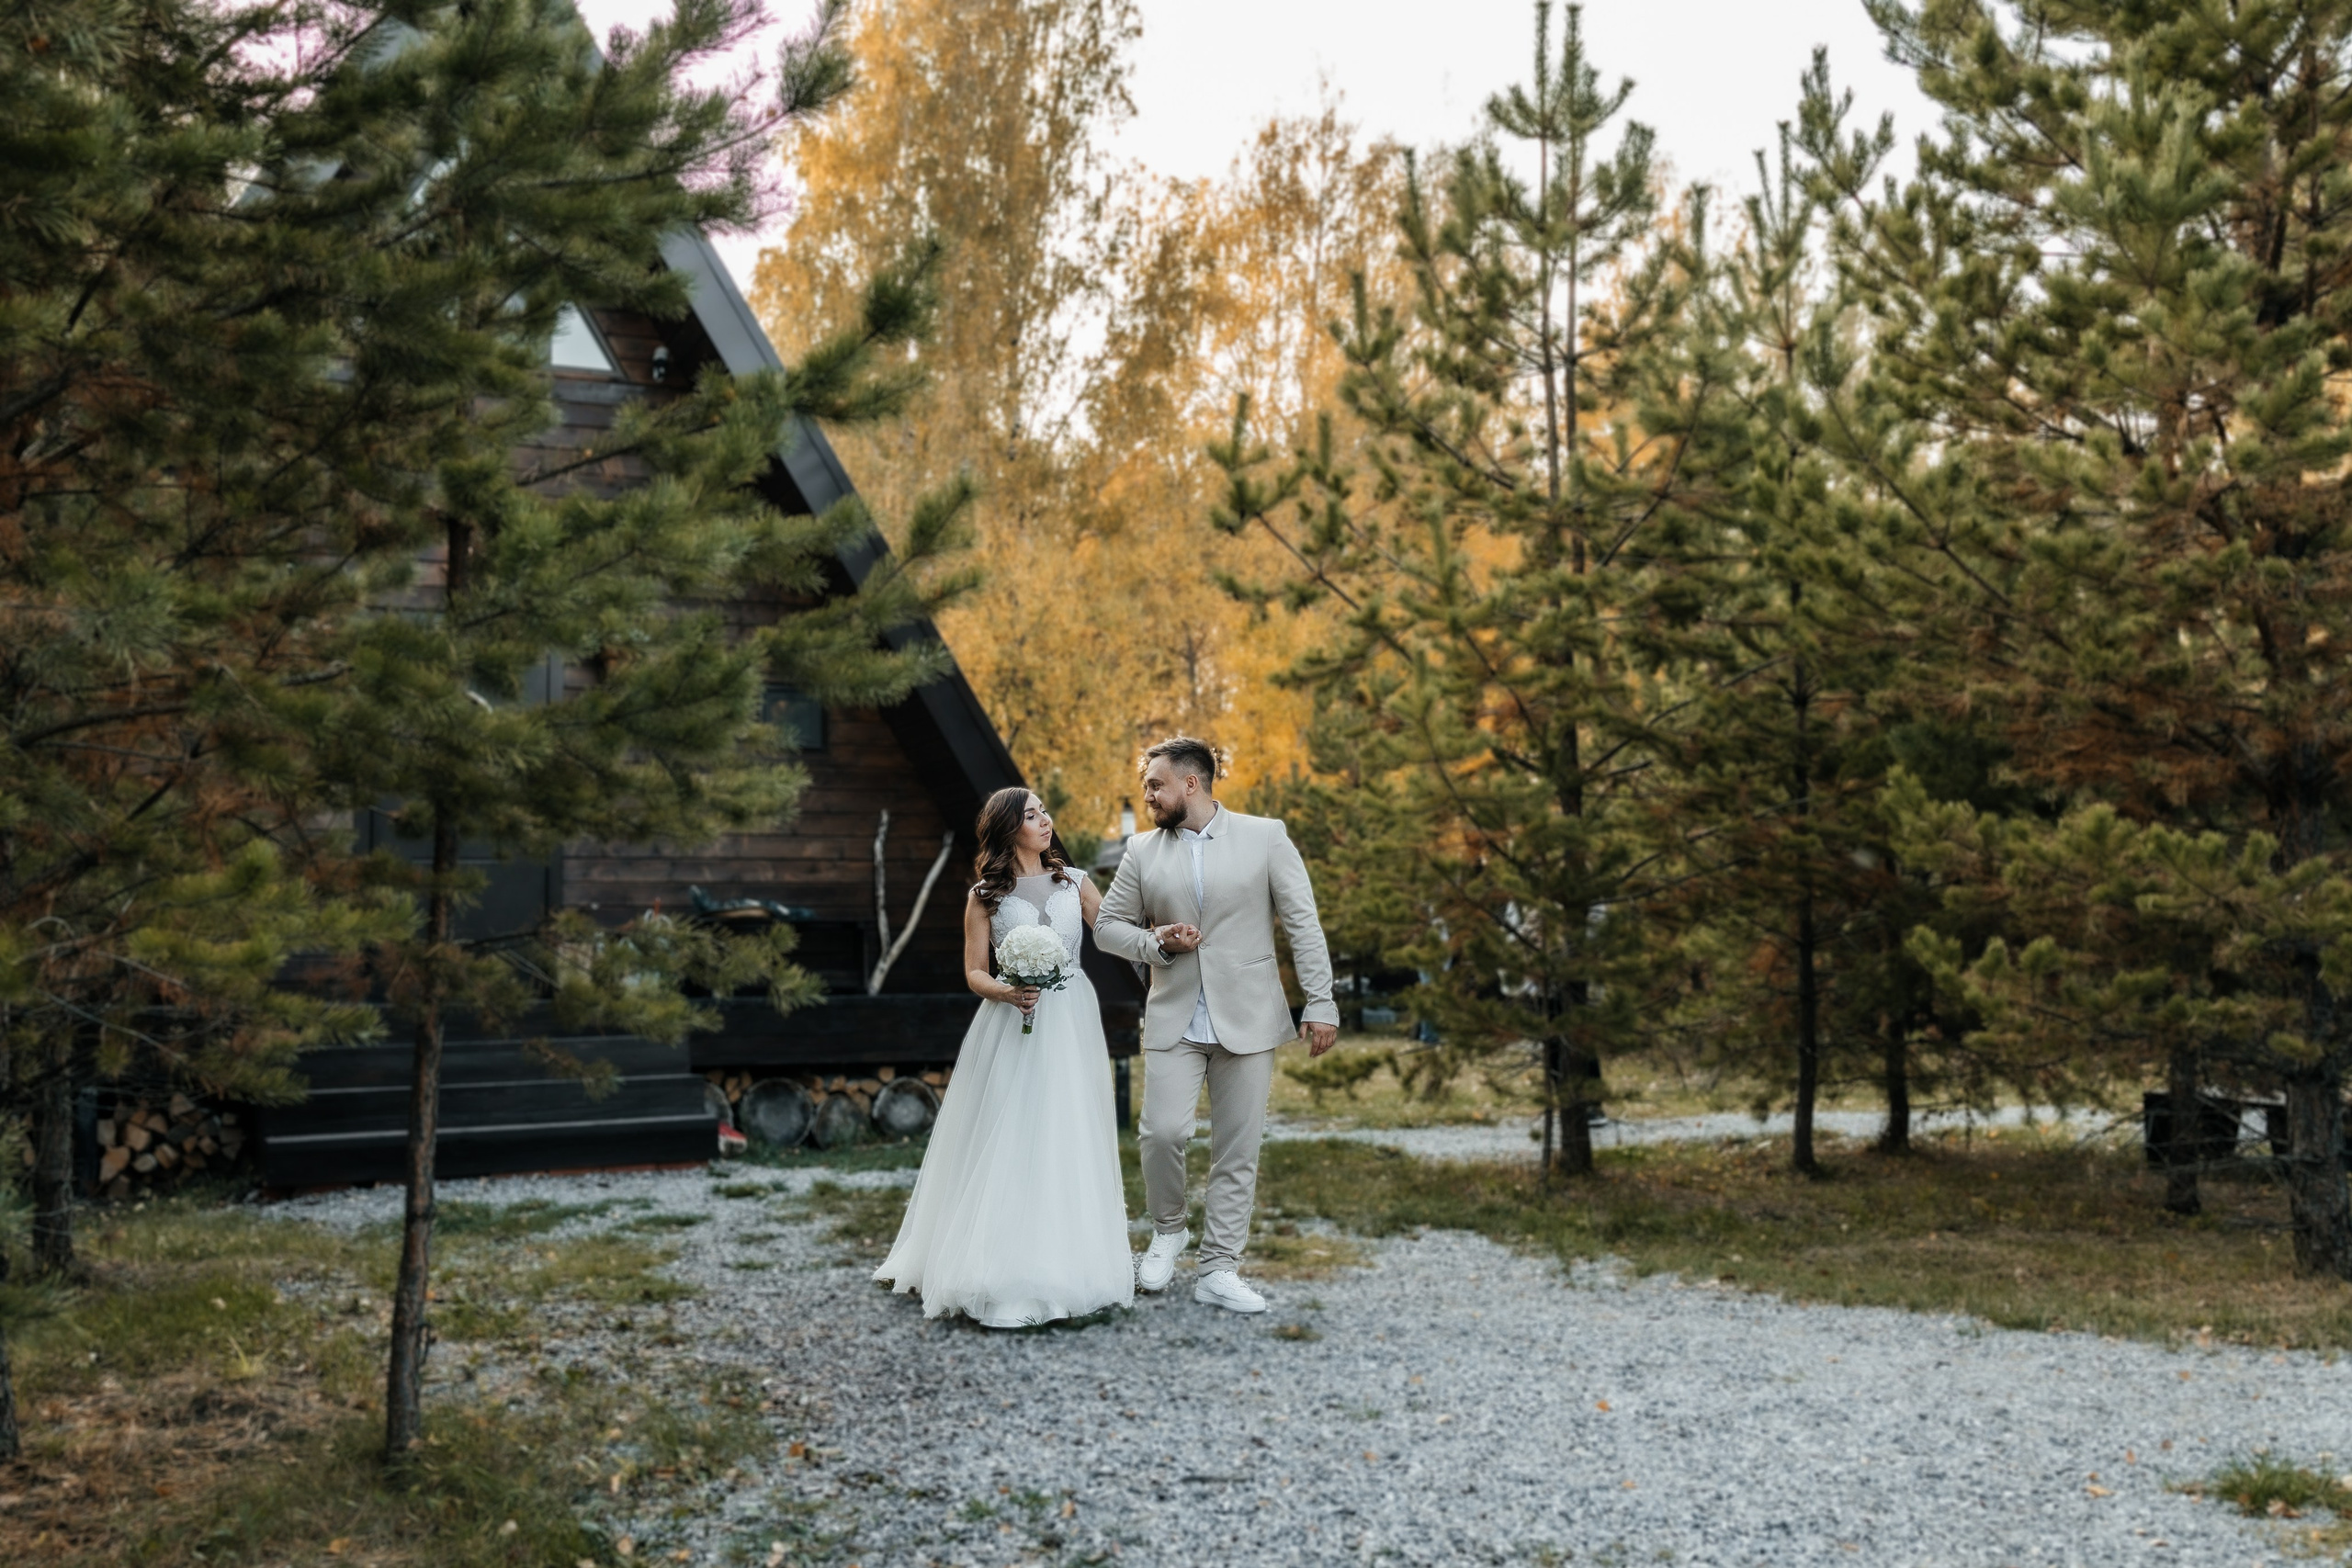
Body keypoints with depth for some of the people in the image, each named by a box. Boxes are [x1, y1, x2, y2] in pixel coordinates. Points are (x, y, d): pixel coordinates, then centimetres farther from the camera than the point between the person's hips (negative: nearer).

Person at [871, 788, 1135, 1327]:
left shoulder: (1074, 882, 10)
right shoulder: (985, 895, 4)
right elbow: (974, 973, 3)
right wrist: (1008, 992, -16)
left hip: (1071, 1025, 2)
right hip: (1013, 1025, -2)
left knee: (1070, 1140, 2)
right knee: (1007, 1145, -5)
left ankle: (1068, 1263, 10)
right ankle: (1006, 1270, 1)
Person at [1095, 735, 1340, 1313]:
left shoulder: (1264, 837, 0)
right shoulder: (1142, 850, 7)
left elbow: (1303, 924, -1)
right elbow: (1107, 926, 13)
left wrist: (1321, 1003, -6)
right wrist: (1156, 942, -7)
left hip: (1247, 1019, -1)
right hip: (1174, 1019, 1)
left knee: (1237, 1151, 3)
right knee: (1162, 1132, -12)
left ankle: (1218, 1269, 14)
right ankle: (1167, 1229, 16)